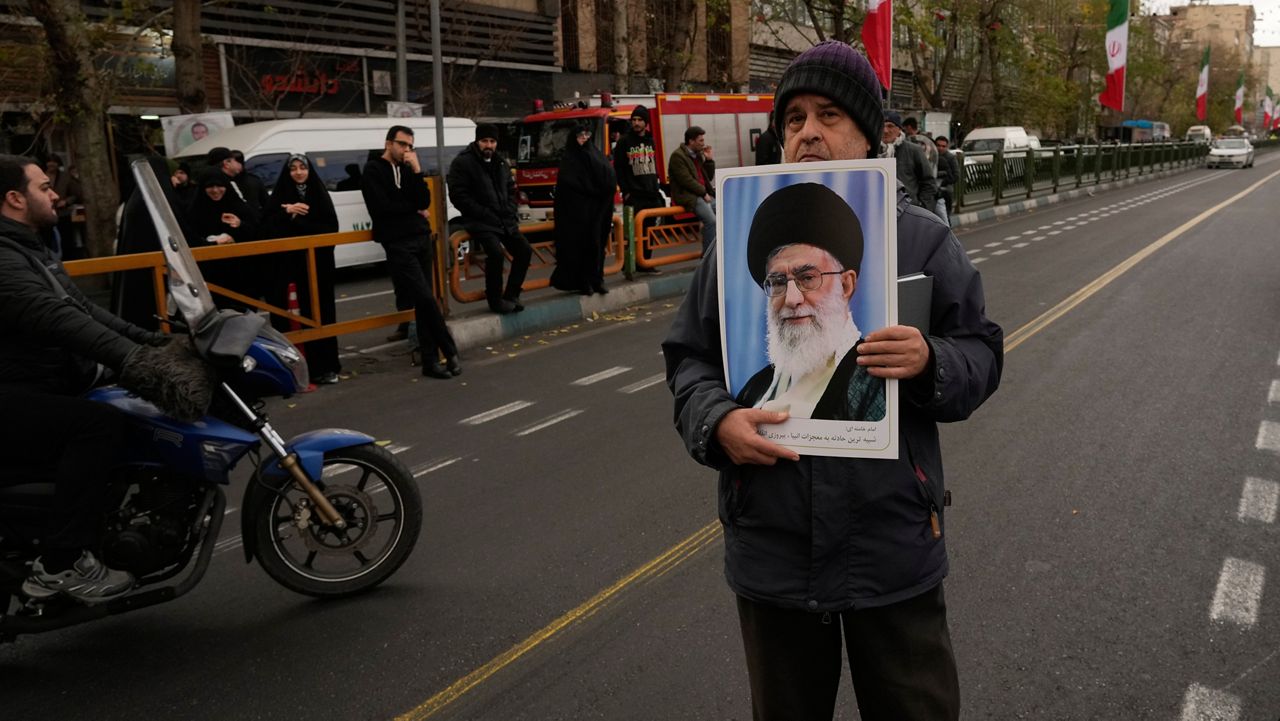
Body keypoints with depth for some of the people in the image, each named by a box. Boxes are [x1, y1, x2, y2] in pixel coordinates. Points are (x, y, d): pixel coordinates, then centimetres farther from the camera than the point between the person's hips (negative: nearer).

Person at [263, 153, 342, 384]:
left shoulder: (319, 192, 8)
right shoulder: (280, 195, 7)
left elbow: (330, 225, -3)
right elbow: (269, 226, -2)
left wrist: (297, 219, -9)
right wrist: (287, 212, -16)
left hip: (319, 259, 0)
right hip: (293, 260, 0)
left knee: (322, 311, -1)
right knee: (308, 313, -2)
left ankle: (325, 365, 3)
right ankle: (316, 365, 0)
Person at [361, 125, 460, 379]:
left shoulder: (408, 169, 16)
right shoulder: (373, 171, -1)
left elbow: (424, 202, 4)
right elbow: (381, 207, -13)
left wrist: (417, 171, -9)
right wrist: (414, 209, -1)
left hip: (420, 239, 6)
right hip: (398, 243, -6)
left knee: (422, 303, 5)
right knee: (426, 299, -13)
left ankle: (430, 360, 7)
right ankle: (450, 353, -3)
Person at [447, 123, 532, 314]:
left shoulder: (501, 164, 16)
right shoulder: (462, 163, -6)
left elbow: (511, 191, 24)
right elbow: (459, 197, -13)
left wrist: (510, 213, 5)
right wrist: (486, 215, -17)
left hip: (504, 220, 7)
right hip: (479, 221, -7)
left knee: (524, 250, -5)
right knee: (496, 252, -27)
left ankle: (511, 295, 8)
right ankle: (495, 299, -11)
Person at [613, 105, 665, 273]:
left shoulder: (650, 141, 14)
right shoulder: (624, 142, -1)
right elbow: (618, 169, -3)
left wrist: (655, 188, 12)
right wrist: (625, 191, -10)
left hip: (651, 195, 5)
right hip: (634, 197, -5)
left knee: (649, 231, 8)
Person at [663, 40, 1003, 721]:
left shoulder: (921, 238, -1)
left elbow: (982, 352, 2)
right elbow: (689, 356, 5)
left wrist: (931, 362, -21)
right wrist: (715, 421, -15)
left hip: (894, 545, -1)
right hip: (772, 546, 1)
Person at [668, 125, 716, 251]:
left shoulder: (698, 154, 17)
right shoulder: (678, 156, -7)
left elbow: (709, 177, 20)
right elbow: (686, 180, -16)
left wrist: (709, 159, 8)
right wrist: (704, 193, -15)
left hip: (704, 194, 8)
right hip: (688, 196, -8)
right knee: (711, 220, -27)